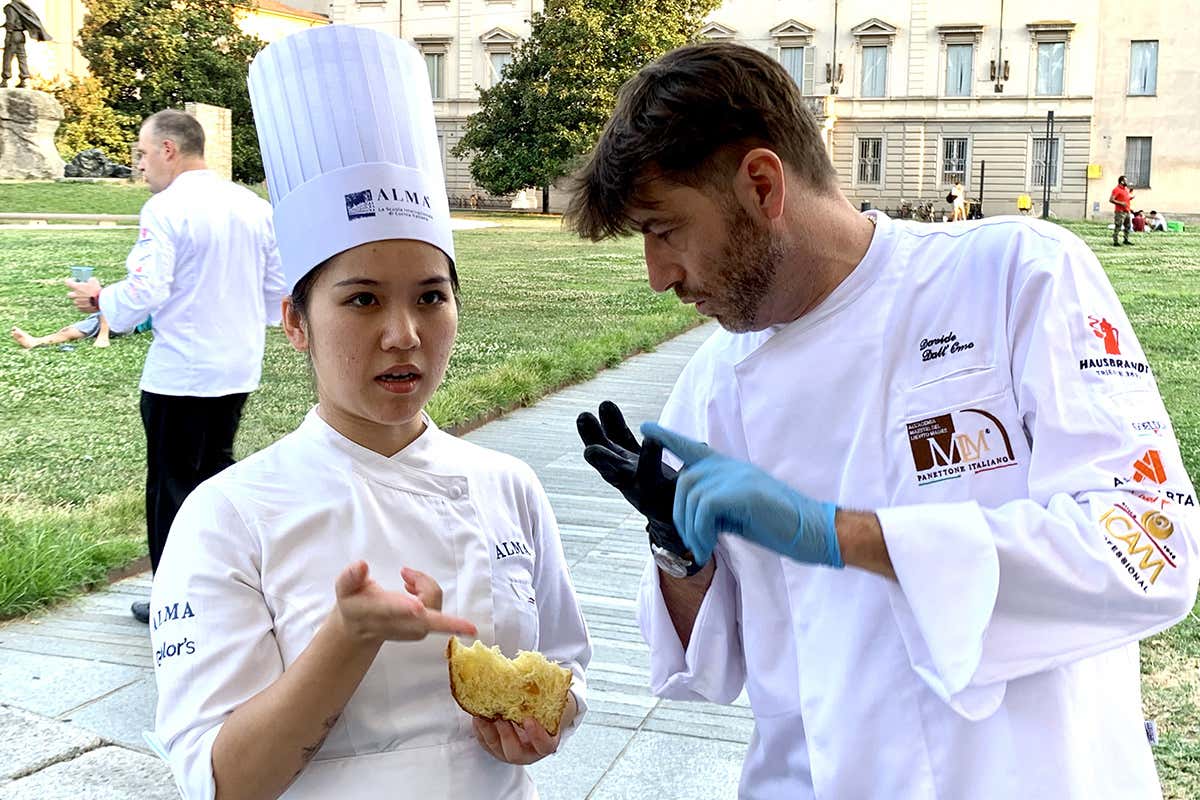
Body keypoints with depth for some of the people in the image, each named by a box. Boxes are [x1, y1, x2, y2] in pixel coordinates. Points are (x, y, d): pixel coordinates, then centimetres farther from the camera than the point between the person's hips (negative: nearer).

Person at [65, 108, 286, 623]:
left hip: (179, 373, -7)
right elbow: (277, 290, 9)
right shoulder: (254, 207, 5)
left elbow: (145, 292, -20)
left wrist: (100, 297, -2)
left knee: (173, 482, 6)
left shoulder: (166, 209, -15)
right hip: (238, 368, 7)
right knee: (217, 470, 20)